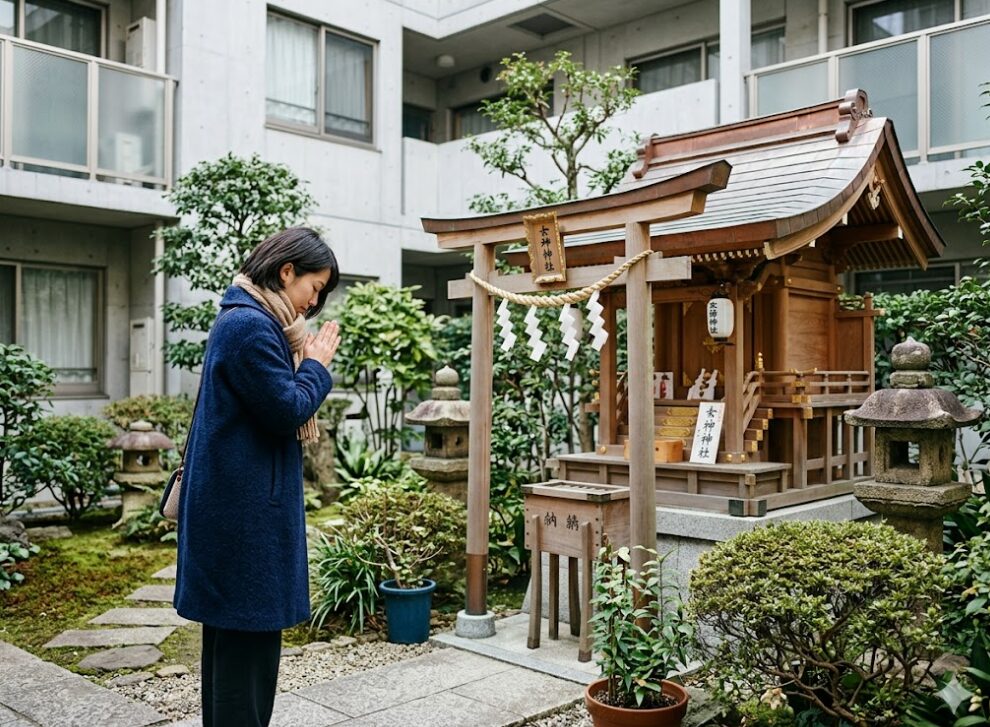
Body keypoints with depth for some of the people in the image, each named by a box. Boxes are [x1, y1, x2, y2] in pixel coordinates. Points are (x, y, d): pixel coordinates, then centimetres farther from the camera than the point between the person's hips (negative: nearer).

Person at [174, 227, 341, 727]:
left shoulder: (245, 320, 15)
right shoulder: (250, 326, -18)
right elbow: (286, 411, -19)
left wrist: (303, 362, 7)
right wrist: (316, 365, -5)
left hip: (234, 501, 11)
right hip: (246, 505, -11)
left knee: (229, 631, 18)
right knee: (250, 630, -2)